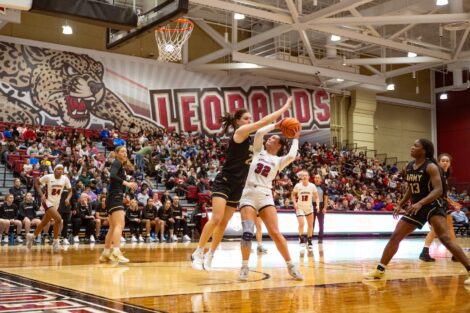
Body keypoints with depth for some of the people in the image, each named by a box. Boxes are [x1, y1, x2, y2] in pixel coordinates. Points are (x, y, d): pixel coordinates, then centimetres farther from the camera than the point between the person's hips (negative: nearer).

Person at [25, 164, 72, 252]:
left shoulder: (65, 179, -4)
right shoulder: (48, 177, -15)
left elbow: (70, 191, 6)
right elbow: (36, 183, -3)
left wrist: (68, 198, -14)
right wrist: (41, 195, -14)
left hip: (56, 203, 6)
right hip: (48, 201, -6)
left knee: (44, 222, 17)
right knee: (58, 219, -23)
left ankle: (31, 236, 39)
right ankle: (56, 241, -11)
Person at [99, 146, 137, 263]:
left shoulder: (121, 165, 22)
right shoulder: (117, 163, -5)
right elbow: (112, 176, -25)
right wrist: (126, 183, -30)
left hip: (116, 198, 10)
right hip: (115, 197, -10)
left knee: (113, 227, 13)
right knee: (120, 224, -21)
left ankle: (105, 253, 18)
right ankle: (116, 252, -33)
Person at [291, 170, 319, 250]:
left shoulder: (312, 186, -6)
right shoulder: (298, 185, -8)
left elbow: (316, 197, 1)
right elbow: (293, 195, 6)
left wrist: (317, 205, -14)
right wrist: (295, 203, -8)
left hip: (309, 207, 2)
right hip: (300, 207, -2)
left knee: (310, 225, 4)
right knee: (301, 224, -17)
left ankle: (309, 241, 18)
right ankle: (301, 238, 7)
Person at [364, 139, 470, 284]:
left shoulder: (431, 167, -15)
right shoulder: (409, 167, 7)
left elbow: (439, 190, -24)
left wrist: (420, 203, -35)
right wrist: (400, 204, 16)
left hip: (432, 206, -7)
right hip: (416, 208, 7)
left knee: (445, 238, -21)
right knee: (395, 237, 3)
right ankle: (379, 270, 12)